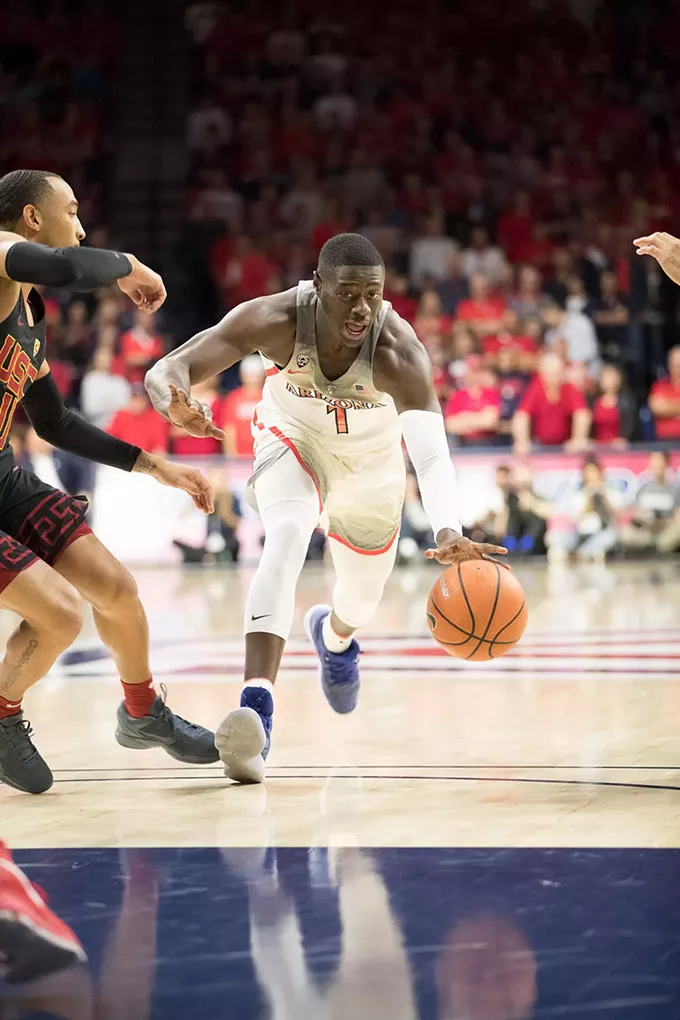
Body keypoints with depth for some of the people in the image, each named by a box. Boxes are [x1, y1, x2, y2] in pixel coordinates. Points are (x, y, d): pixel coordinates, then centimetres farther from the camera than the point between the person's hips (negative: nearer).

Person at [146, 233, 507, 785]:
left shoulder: (398, 351, -39)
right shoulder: (276, 320, -36)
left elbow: (432, 452, -52)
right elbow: (166, 371, -41)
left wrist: (448, 531, -71)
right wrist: (175, 402, -66)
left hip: (370, 458, 1)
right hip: (293, 438, -1)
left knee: (364, 596, 15)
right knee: (287, 537, -32)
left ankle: (334, 634, 57)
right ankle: (257, 707, -39)